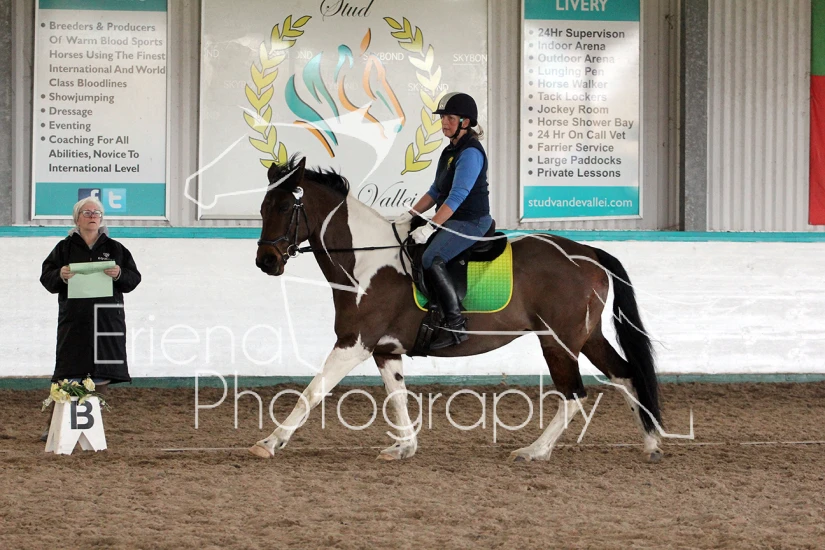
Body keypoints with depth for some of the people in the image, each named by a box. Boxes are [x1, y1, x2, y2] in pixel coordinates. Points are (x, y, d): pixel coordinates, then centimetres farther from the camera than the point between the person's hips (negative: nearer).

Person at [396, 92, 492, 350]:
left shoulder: (471, 153, -16)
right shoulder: (450, 151, 14)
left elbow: (457, 196, -24)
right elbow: (436, 192, 20)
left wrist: (430, 227, -28)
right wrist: (409, 215, 9)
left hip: (471, 222, -10)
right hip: (451, 220, 10)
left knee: (431, 258, -29)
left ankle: (455, 324, -26)